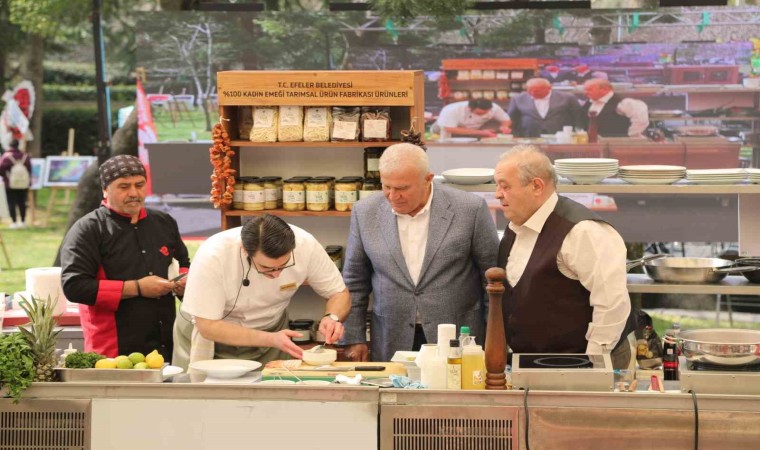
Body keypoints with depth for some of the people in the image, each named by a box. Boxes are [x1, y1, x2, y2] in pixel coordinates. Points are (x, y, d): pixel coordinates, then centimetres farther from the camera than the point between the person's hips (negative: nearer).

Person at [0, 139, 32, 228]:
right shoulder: (25, 156, -1)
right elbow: (30, 169, 1)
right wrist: (29, 180, 13)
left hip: (11, 184, -4)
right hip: (24, 184, 4)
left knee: (12, 203, 3)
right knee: (22, 203, 12)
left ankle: (14, 222, -1)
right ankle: (23, 222, 15)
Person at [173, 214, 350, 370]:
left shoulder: (305, 245, -26)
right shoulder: (212, 256, -33)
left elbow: (339, 294, -10)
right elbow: (208, 326, -27)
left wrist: (332, 318, -32)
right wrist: (270, 339, -37)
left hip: (270, 331, 3)